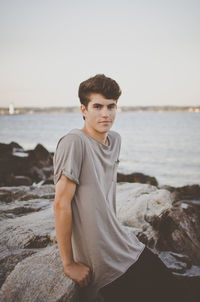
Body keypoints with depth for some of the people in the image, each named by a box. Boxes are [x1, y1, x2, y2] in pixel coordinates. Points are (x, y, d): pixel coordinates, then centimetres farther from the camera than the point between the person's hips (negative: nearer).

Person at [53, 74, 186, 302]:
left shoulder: (115, 139, 5)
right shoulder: (74, 142, -21)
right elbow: (61, 204, -22)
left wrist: (115, 232, 14)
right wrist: (69, 263, -17)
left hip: (126, 244, 8)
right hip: (102, 260, -8)